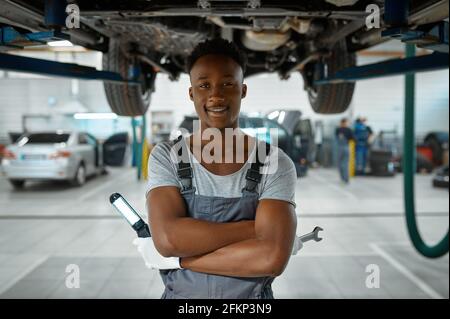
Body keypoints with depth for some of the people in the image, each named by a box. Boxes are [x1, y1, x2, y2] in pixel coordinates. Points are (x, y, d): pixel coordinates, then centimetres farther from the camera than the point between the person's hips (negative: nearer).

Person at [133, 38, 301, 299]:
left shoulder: (276, 164, -12)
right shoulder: (166, 157, -9)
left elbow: (273, 258, -24)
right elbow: (167, 237, -24)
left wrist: (174, 257, -21)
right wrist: (254, 228, -23)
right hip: (181, 296, 1)